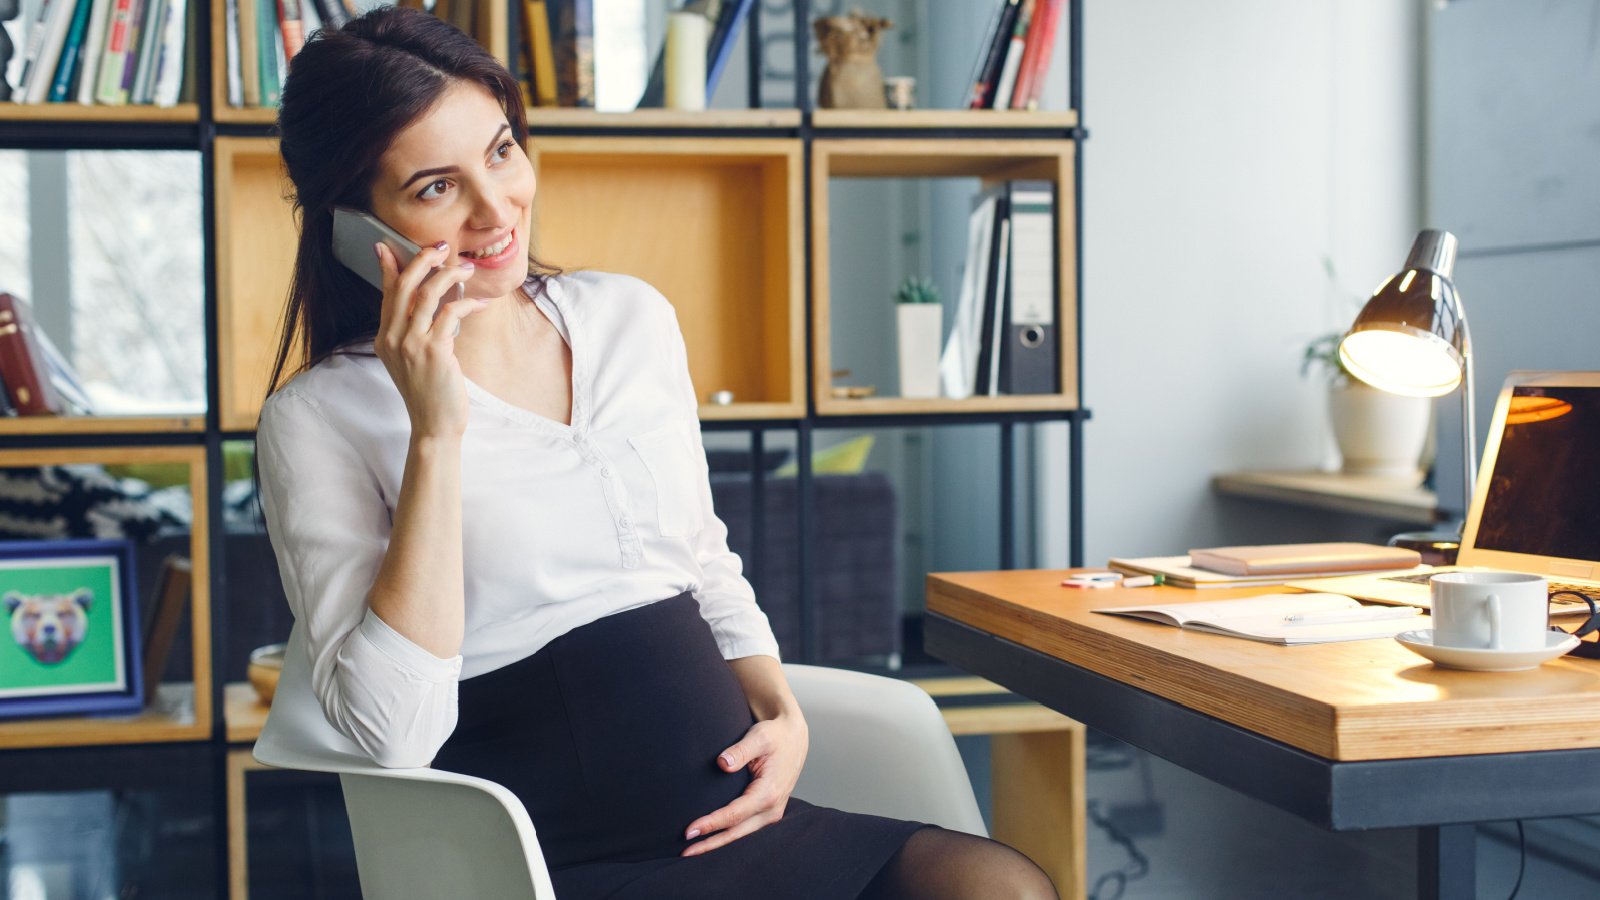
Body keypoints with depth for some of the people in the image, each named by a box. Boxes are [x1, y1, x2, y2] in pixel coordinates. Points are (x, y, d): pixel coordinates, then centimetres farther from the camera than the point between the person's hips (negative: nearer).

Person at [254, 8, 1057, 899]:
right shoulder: (319, 418, -4)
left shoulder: (633, 316, 12)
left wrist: (784, 716, 4)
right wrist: (435, 433, -16)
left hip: (737, 814, 6)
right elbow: (393, 732, -15)